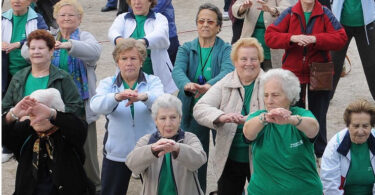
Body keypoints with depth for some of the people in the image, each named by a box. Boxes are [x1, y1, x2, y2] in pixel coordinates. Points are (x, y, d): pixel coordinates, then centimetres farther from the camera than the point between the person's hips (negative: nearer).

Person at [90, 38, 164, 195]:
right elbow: (96, 105, -16)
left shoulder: (153, 81, 2)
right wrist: (117, 97, -38)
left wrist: (143, 97, -43)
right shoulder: (107, 83, 4)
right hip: (116, 153, 1)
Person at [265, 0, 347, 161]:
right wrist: (292, 38, -26)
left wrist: (315, 39, -26)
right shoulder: (289, 14, -3)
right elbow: (269, 36, -9)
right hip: (293, 74, 1)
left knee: (319, 116, 11)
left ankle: (320, 153, 26)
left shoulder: (325, 14, -4)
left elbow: (341, 38, -13)